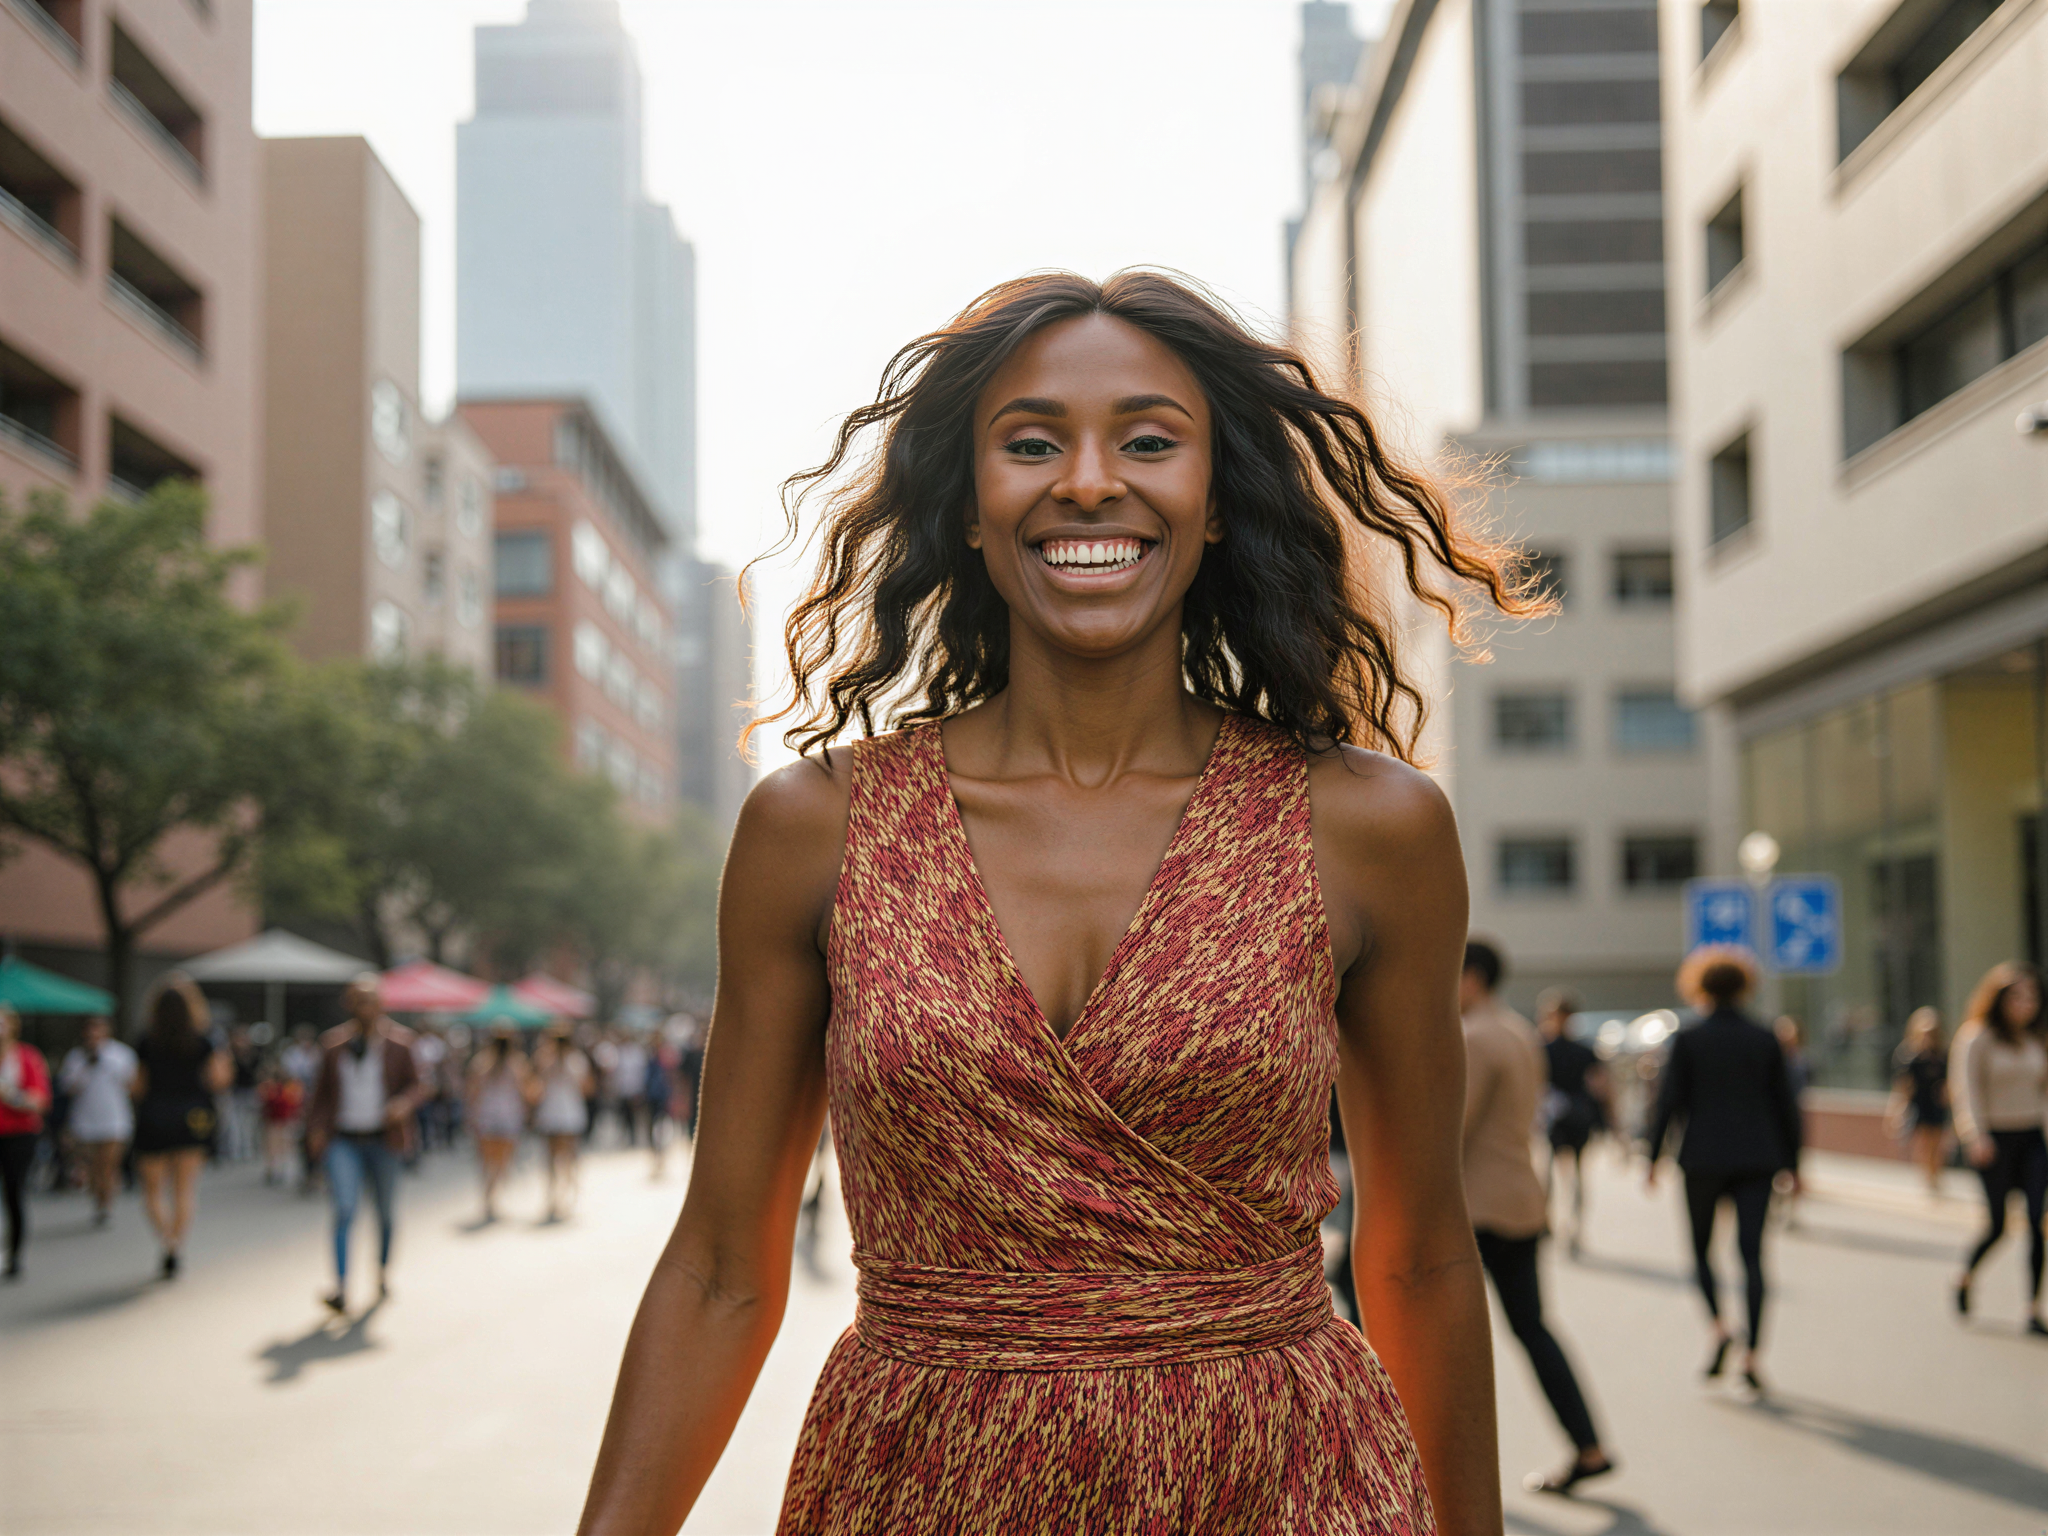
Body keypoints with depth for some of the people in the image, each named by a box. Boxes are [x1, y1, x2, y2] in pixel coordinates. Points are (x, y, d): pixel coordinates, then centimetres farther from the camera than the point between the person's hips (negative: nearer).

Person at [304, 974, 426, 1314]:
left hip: (382, 1141, 0)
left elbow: (417, 1084, 3)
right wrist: (315, 1127, 2)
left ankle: (383, 1271, 37)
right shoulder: (334, 1042, 6)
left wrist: (404, 1103, -18)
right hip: (342, 1141, 0)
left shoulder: (398, 1041, 1)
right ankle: (341, 1288, -21)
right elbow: (322, 1090, 14)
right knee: (345, 1209, -16)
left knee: (386, 1211, 11)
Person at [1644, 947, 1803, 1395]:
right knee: (1752, 1253, 0)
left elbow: (1668, 1100, -5)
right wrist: (1793, 1162, 13)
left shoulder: (1688, 1039, -3)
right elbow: (1784, 1103, 6)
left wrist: (1653, 1157, 1)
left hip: (1704, 1157, -2)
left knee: (1701, 1248, 13)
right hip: (1757, 1157, 2)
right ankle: (1753, 1354, -9)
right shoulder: (1765, 1039, 4)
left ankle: (1719, 1325, -10)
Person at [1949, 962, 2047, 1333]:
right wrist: (1976, 1136, -20)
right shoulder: (1977, 1038, -5)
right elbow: (1967, 1090, -10)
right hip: (1994, 1141, -4)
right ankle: (1965, 1278, 29)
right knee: (1997, 1225, -1)